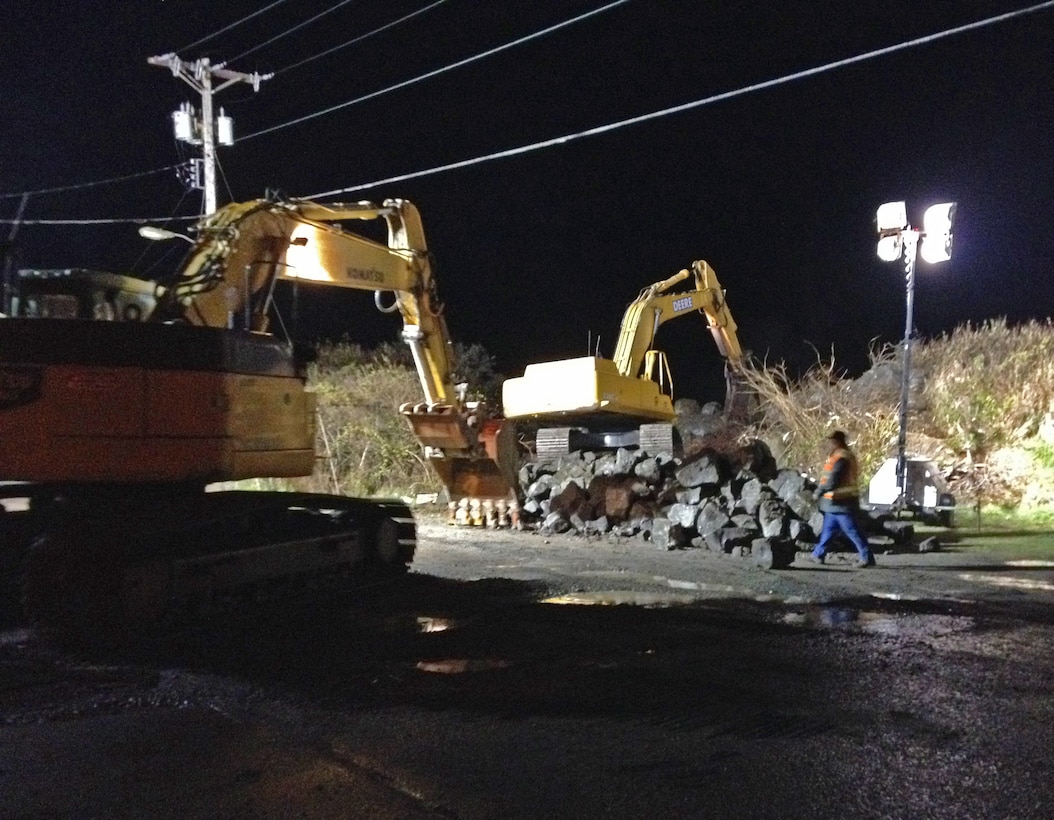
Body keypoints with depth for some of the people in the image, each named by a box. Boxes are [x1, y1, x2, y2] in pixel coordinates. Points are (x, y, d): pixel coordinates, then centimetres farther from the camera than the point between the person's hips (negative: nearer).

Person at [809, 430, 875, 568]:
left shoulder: (840, 458, -19)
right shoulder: (847, 455, 15)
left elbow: (832, 481, -24)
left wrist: (818, 492, -12)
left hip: (840, 503, -11)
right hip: (838, 503, 11)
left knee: (852, 531, -6)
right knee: (828, 528, 16)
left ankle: (867, 557, -2)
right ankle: (818, 554, 24)